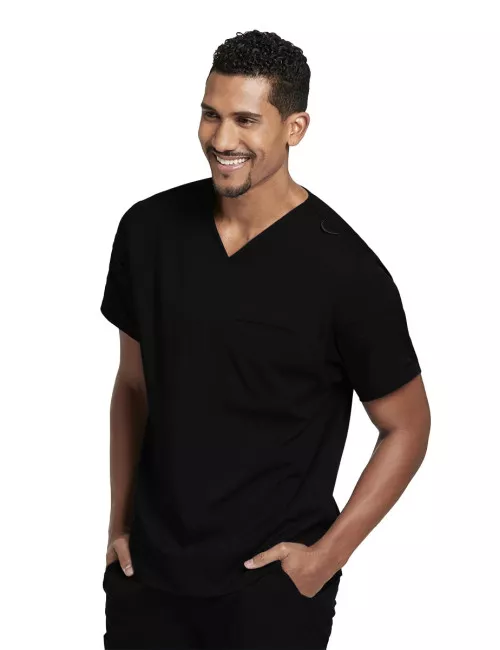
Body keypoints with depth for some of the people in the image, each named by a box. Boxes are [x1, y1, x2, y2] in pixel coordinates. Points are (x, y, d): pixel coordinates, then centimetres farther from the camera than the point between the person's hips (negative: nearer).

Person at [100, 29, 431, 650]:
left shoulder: (345, 271, -16)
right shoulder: (148, 228, -4)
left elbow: (407, 427, -6)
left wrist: (325, 556, -10)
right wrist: (119, 523, 8)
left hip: (270, 585, -3)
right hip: (148, 569, 4)